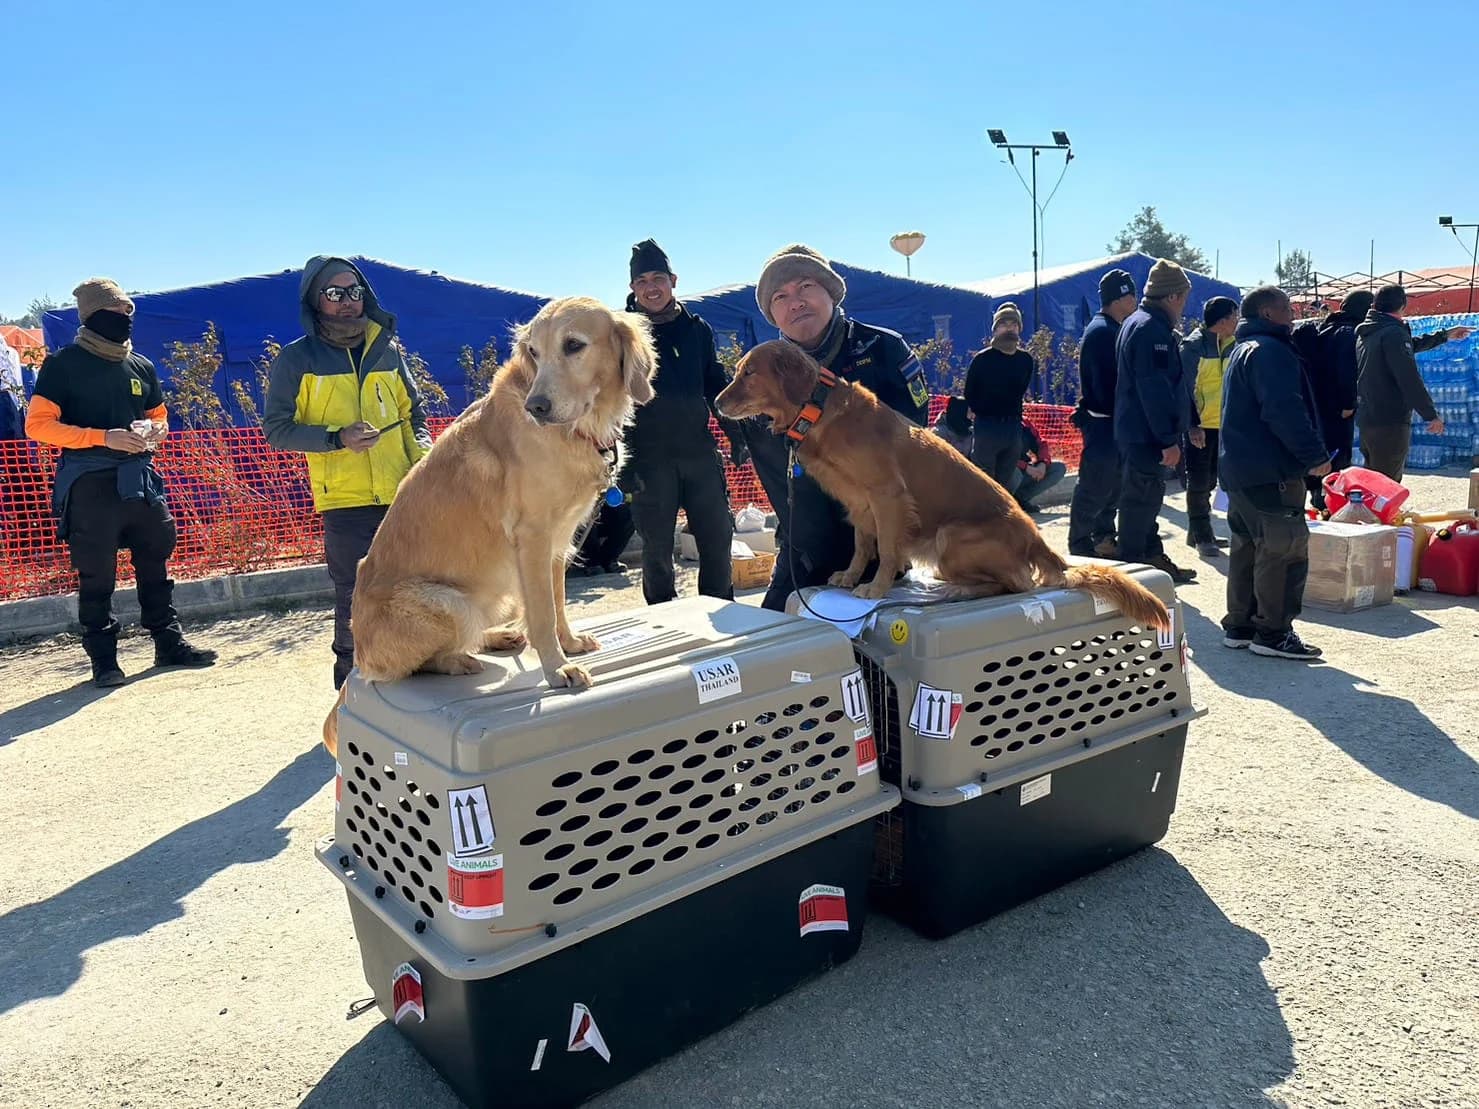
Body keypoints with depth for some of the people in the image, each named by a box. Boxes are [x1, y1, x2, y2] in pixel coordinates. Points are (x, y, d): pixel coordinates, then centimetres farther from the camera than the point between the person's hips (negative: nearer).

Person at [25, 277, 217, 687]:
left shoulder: (141, 366, 13)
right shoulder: (64, 364, -3)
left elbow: (160, 419, 23)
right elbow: (38, 424, -8)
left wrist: (152, 432, -2)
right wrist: (104, 437, -19)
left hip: (139, 479, 5)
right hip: (90, 484, -5)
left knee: (155, 564, 10)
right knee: (96, 575, -1)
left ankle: (170, 643, 20)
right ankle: (103, 659, 8)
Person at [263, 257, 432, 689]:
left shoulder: (387, 349, 12)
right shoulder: (297, 358, 1)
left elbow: (412, 412, 21)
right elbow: (277, 428, -1)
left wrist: (422, 451, 3)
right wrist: (336, 438, -16)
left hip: (402, 496, 4)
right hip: (345, 501, -3)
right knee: (356, 600, -1)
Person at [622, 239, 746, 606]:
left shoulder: (697, 328, 10)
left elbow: (716, 385, 17)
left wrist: (736, 436, 9)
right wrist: (624, 462, -9)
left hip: (699, 450, 3)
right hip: (650, 458, -3)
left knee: (718, 538, 6)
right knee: (657, 547, 4)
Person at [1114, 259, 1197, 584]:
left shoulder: (1136, 323, 17)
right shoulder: (1152, 329, -17)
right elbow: (1154, 389, -23)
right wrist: (1168, 439, -22)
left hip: (1136, 431, 11)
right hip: (1147, 433, -11)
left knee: (1145, 498, 17)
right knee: (1141, 500, -5)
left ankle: (1154, 560, 28)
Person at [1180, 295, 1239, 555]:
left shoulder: (1230, 345, 10)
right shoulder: (1194, 345, -11)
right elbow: (1186, 388, -14)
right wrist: (1192, 424, -20)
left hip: (1222, 424, 7)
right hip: (1200, 426, -7)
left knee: (1209, 480, 13)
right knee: (1199, 480, -1)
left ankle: (1198, 532, 24)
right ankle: (1202, 536, 6)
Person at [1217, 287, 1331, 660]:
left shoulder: (1243, 350, 21)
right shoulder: (1270, 350, -13)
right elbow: (1285, 411, -24)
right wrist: (1315, 454, -21)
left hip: (1240, 468, 11)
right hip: (1269, 471, -11)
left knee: (1247, 547, 14)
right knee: (1286, 549, -6)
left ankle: (1239, 626, 19)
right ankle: (1272, 633, -2)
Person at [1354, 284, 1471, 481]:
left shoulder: (1365, 333, 13)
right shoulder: (1393, 333, -16)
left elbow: (1410, 345, 27)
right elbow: (1410, 380, -20)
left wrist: (1444, 336, 37)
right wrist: (1431, 415, -15)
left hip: (1366, 419, 9)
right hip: (1389, 422, -9)